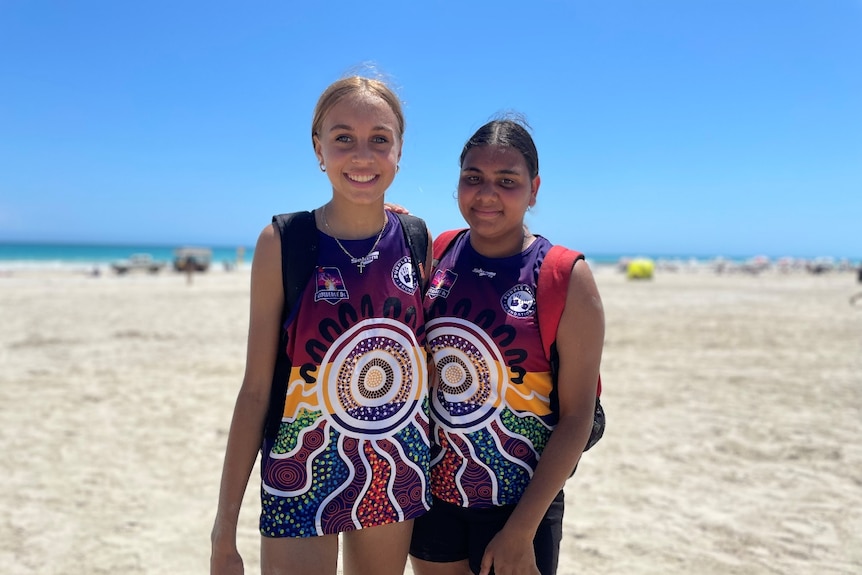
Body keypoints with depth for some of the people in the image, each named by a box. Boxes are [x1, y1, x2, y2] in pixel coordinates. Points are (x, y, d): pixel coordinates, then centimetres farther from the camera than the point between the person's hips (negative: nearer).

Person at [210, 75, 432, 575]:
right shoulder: (283, 244, -12)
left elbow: (428, 362, 6)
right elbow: (256, 390, -9)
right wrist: (225, 533, -7)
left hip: (398, 479, 3)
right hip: (303, 479, -3)